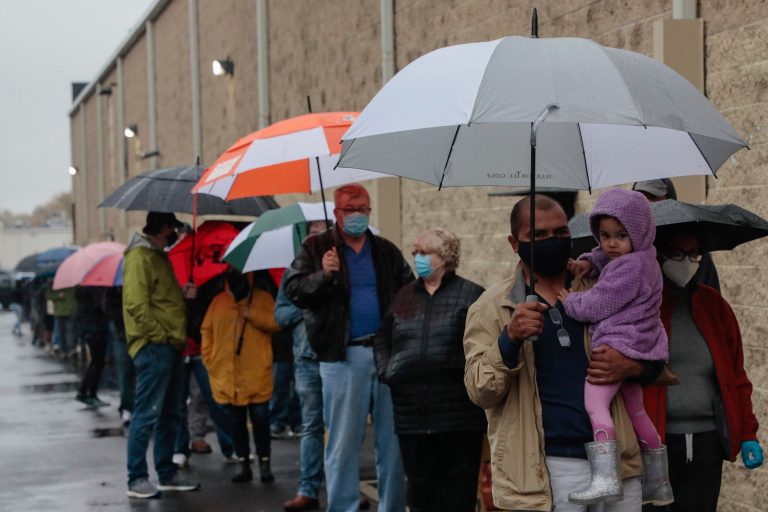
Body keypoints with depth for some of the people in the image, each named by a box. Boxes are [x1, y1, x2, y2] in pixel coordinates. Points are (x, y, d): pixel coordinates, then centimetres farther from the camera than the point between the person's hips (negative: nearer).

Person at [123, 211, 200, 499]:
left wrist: (183, 293, 9)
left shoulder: (159, 256, 20)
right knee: (147, 414, -9)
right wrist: (159, 335, -18)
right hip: (153, 346, -10)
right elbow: (136, 303, -19)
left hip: (170, 346, 10)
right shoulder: (140, 257, -11)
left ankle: (167, 474, 21)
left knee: (170, 415, 13)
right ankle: (137, 479, -5)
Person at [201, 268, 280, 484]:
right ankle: (244, 466, 14)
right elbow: (207, 331, 11)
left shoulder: (263, 298, 6)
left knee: (260, 419, -4)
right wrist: (209, 359, 2)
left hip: (256, 375, -3)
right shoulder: (219, 301, 11)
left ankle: (264, 464, 6)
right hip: (226, 376, 3)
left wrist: (252, 314, -16)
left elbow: (276, 322, -6)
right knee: (236, 422, 7)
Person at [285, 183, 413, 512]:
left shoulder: (387, 251, 16)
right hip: (343, 356, -3)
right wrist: (323, 275, -20)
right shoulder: (316, 248, 7)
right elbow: (294, 290, -2)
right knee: (343, 442, 1)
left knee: (393, 440, 4)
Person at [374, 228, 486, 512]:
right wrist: (385, 371, 8)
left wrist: (472, 374, -15)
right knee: (420, 489, 9)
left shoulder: (471, 294, 0)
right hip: (411, 412, 5)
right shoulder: (404, 296, 16)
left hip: (458, 413, -4)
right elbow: (382, 339, 23)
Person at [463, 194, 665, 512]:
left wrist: (632, 366, -6)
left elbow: (656, 357, 17)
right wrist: (510, 339, -20)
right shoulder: (491, 308, 5)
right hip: (544, 472, -2)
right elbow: (480, 391, -4)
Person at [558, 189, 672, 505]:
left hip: (618, 343, -11)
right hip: (639, 348, 11)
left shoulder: (629, 268, -16)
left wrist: (569, 302, 2)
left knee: (595, 401, -22)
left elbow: (596, 306, -16)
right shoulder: (640, 258, 15)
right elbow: (606, 255, 36)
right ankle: (659, 483, 31)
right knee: (635, 410, 21)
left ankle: (605, 479, -36)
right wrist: (590, 261, 15)